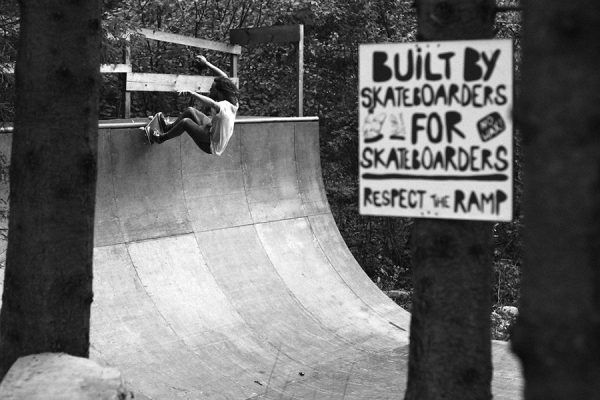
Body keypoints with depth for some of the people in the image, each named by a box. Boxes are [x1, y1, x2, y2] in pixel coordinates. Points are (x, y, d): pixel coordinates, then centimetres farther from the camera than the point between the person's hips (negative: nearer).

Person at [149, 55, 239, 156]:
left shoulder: (224, 106, -31)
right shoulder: (232, 101, -7)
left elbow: (212, 103, -54)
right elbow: (225, 77, 5)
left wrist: (192, 93, -49)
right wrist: (206, 63, 10)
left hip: (211, 146, -9)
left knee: (185, 122, -15)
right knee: (190, 110, 8)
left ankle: (162, 138, 7)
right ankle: (168, 127, 24)